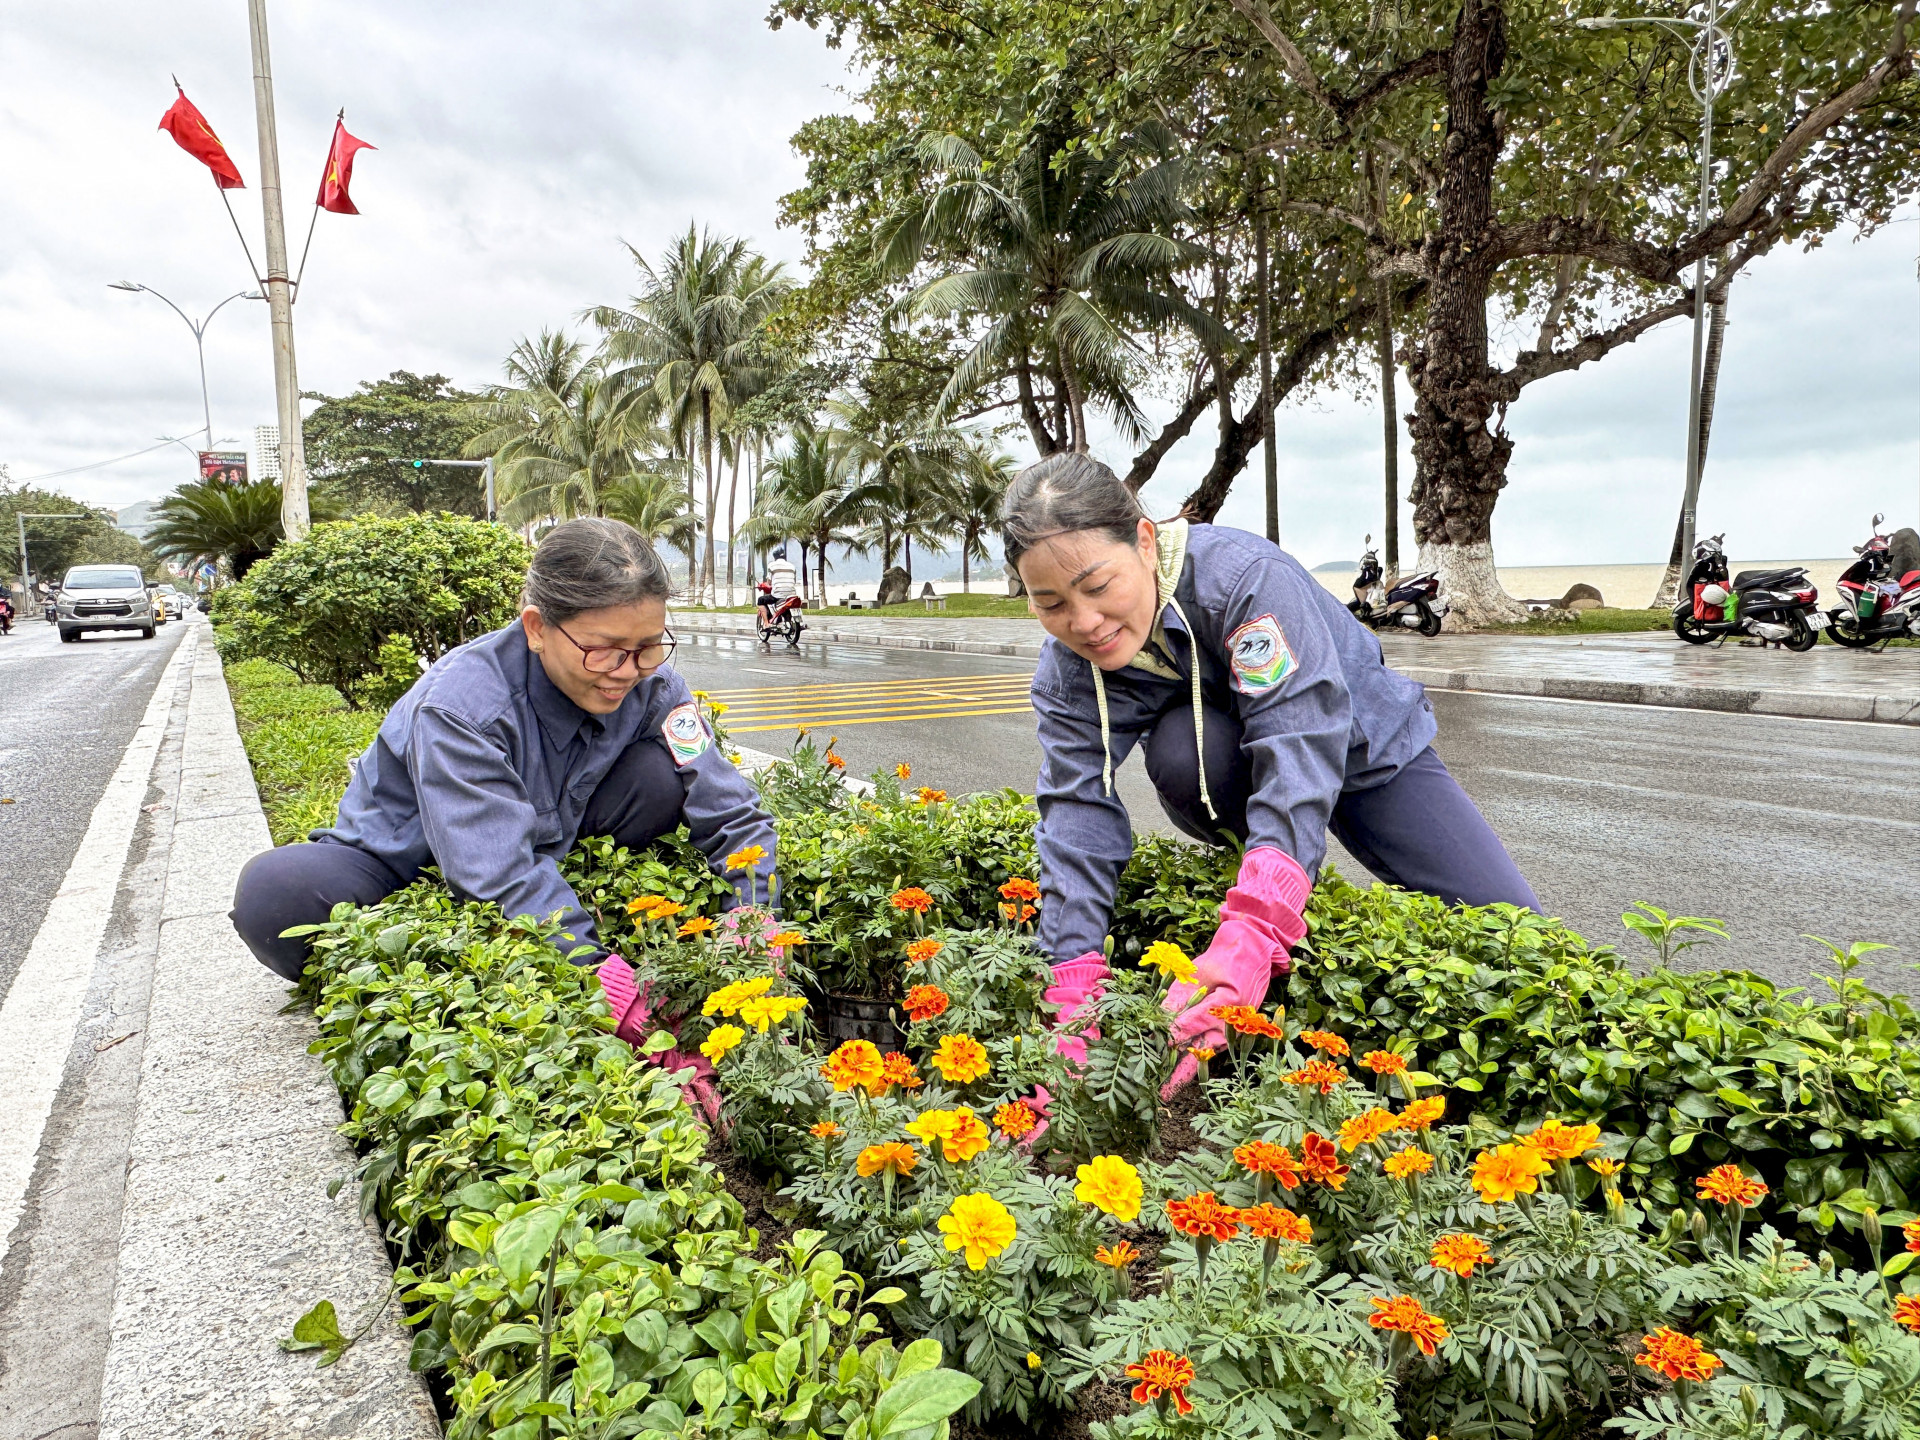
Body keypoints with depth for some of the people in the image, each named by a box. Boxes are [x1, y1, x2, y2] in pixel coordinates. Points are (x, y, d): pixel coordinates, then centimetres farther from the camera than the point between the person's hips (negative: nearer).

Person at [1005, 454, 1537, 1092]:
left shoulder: (1244, 576, -38)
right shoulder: (1065, 676, -22)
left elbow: (1302, 746, -47)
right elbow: (1078, 819, -29)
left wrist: (1249, 938, -60)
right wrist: (1073, 1012, -40)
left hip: (1362, 746, -2)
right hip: (1227, 771, 2)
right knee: (1180, 747, -34)